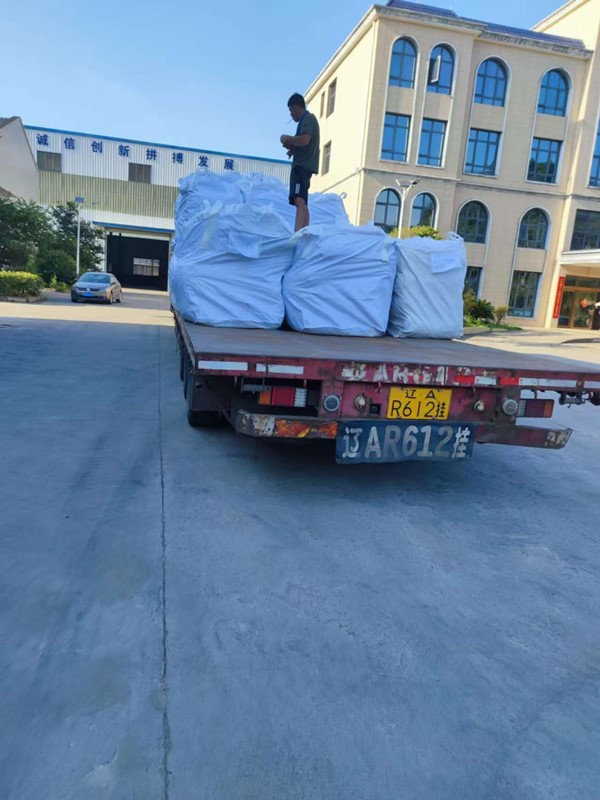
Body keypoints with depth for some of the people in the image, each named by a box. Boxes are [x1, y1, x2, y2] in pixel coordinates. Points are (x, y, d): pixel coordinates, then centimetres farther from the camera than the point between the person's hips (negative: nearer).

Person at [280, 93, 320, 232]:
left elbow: (304, 140, -22)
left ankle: (297, 234, -42)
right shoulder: (307, 120, 25)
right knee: (302, 203, 14)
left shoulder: (308, 119, -5)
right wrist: (292, 148, 9)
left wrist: (287, 138, -7)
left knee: (299, 200, -27)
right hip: (303, 164, 11)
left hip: (303, 165, -11)